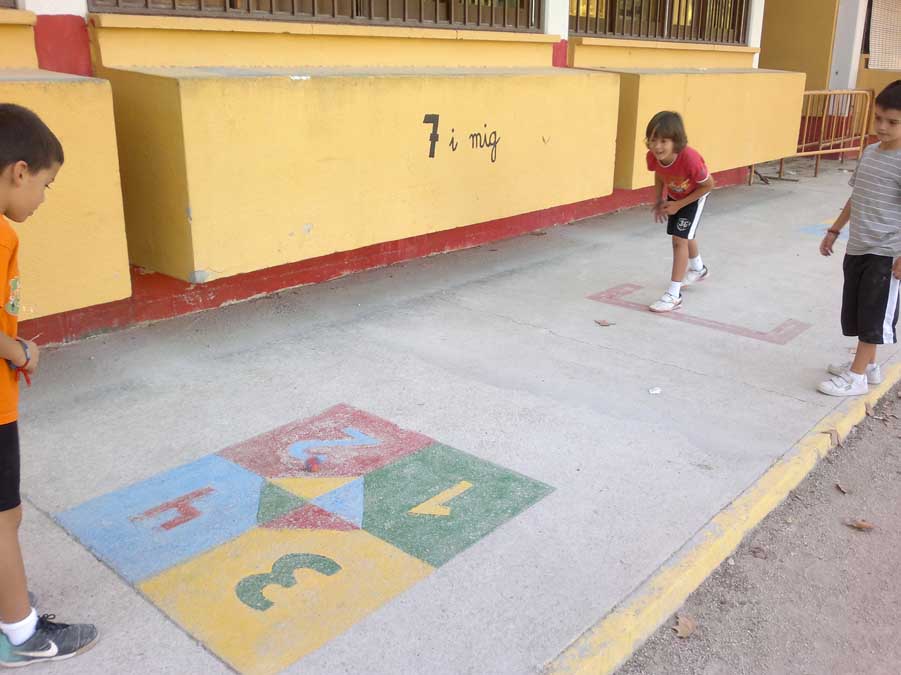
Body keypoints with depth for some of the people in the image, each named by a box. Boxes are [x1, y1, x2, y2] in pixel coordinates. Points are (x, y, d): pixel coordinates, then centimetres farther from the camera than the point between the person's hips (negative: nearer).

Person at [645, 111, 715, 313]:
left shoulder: (689, 159, -43)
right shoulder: (653, 156, -30)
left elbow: (708, 185, -28)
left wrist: (679, 205, -27)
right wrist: (659, 201, -11)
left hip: (695, 196, -6)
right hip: (674, 195, 6)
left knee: (680, 239, -16)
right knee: (684, 236, 26)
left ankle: (674, 295, -12)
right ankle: (698, 269, 55)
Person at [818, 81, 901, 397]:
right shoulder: (870, 152, 7)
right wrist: (834, 230, 20)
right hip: (857, 248, 8)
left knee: (874, 315, -1)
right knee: (858, 311, 15)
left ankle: (857, 377, 5)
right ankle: (868, 365, 29)